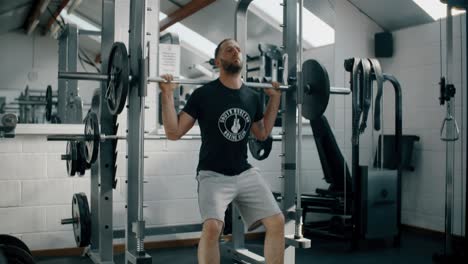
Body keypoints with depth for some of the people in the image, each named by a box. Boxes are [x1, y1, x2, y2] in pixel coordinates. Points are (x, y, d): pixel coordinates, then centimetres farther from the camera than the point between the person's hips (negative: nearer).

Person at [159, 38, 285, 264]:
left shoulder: (252, 97, 6)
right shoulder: (204, 94, -7)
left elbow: (262, 133, 21)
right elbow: (174, 132, -7)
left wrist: (275, 99, 17)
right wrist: (167, 94, -14)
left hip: (245, 173, 5)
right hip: (213, 175, -4)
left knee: (276, 222, -4)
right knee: (212, 226, -27)